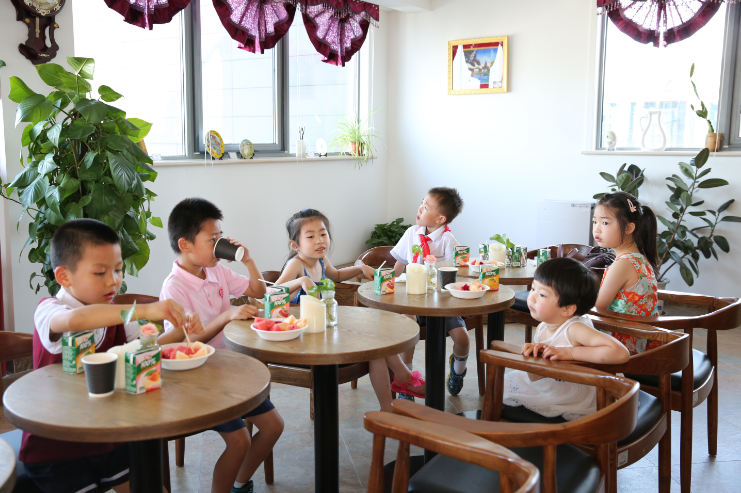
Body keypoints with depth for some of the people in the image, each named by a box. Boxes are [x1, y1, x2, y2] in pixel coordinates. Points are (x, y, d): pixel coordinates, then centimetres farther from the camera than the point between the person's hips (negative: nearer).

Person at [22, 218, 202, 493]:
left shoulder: (113, 314, 6)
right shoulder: (48, 311, -16)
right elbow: (73, 320, -40)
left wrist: (180, 330, -20)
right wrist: (145, 310, -48)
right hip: (55, 450, -5)